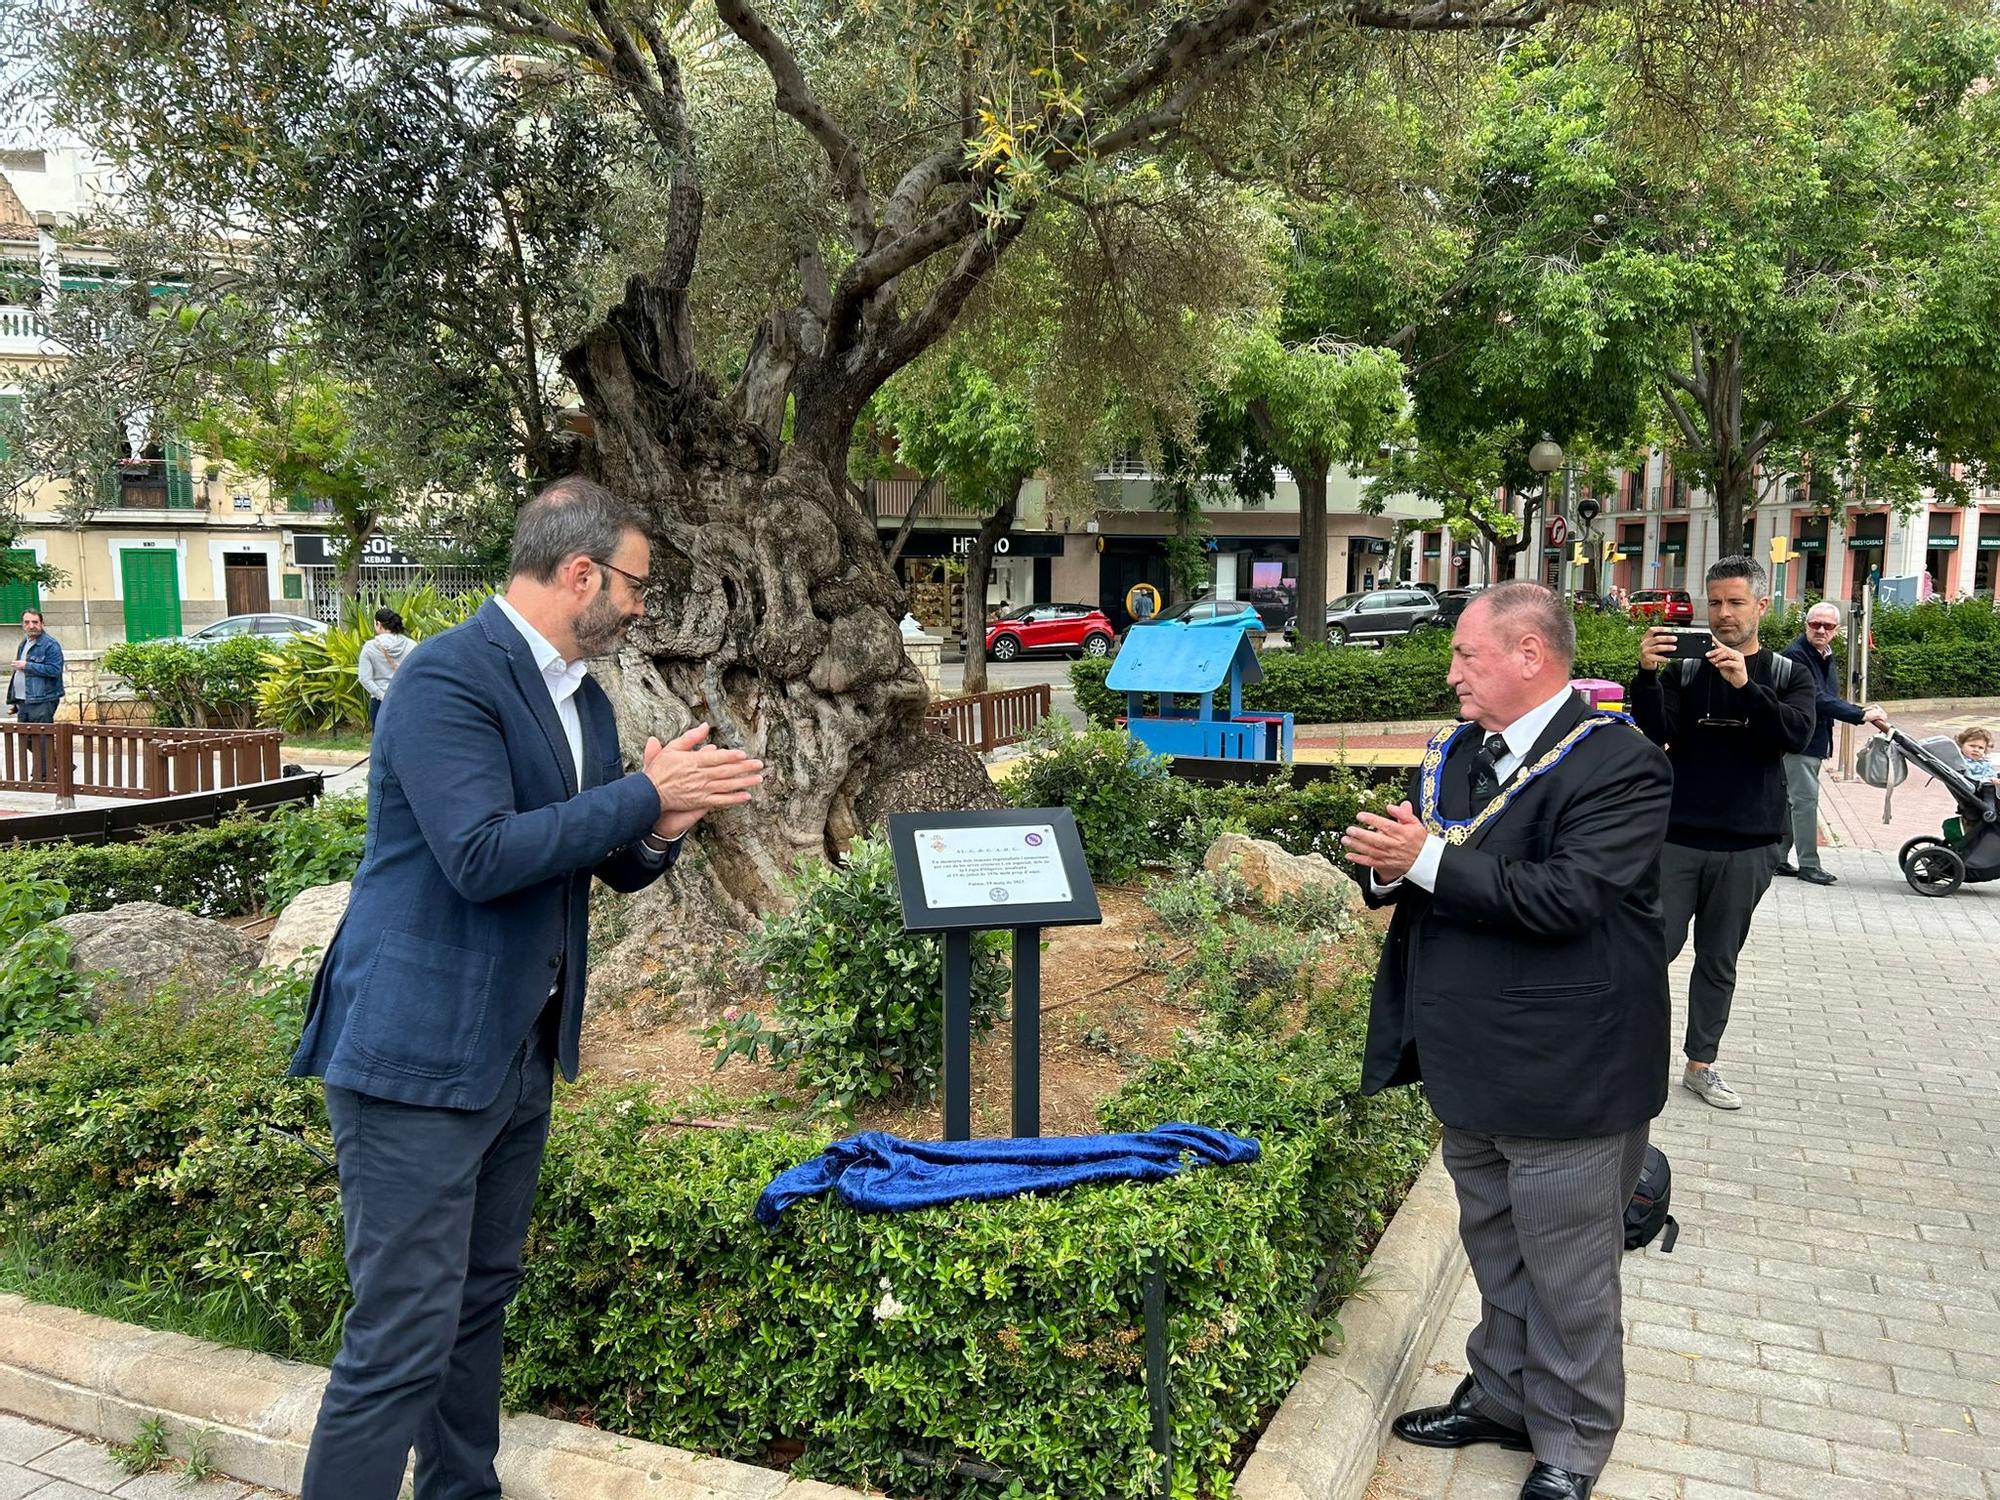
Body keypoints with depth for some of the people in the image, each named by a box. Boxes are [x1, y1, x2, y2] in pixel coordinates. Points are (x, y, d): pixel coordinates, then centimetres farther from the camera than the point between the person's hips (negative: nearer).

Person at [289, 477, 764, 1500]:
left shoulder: (583, 698, 11)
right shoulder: (448, 677, -16)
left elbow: (616, 867, 15)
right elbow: (482, 855, -27)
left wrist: (661, 827, -7)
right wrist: (645, 795, -20)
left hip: (520, 1050, 9)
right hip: (416, 1052, -9)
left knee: (480, 1301, 19)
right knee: (402, 1340, -3)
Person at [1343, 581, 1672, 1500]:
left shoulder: (1616, 763, -17)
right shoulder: (1452, 753, 8)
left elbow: (1568, 898, -28)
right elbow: (1413, 875, 12)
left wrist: (1429, 861, -26)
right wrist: (1386, 865, -11)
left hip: (1565, 1077, -7)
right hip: (1470, 1064, 8)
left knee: (1567, 1276, 9)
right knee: (1495, 1254, 24)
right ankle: (1502, 1398, 43)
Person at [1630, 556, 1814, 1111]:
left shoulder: (1789, 675, 6)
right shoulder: (1683, 669, 2)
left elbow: (1798, 734, -12)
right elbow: (1653, 732, -11)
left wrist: (1745, 685, -26)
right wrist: (1646, 675, -28)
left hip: (1746, 847, 1)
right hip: (1678, 838, -1)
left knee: (1719, 960, 11)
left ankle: (1701, 1063, 22)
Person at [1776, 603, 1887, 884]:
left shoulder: (1825, 655, 13)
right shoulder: (1795, 655, -17)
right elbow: (1817, 699, -25)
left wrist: (1866, 713, 8)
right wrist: (1861, 715, -27)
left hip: (1814, 741, 9)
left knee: (1788, 799, 13)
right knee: (1805, 799, -9)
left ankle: (1779, 858, 19)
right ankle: (1808, 865, -5)